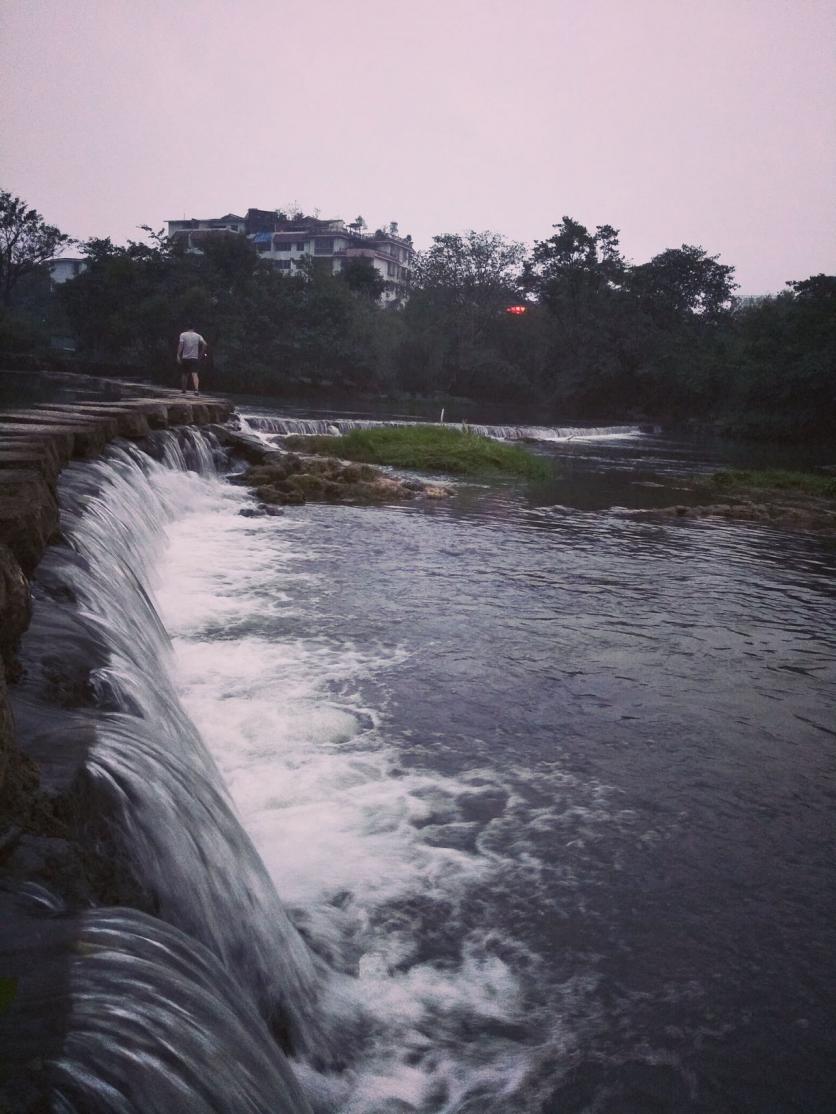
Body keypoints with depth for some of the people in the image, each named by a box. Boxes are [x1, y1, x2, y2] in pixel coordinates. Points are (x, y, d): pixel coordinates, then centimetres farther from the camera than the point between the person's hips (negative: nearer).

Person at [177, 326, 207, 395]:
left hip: (185, 358, 0)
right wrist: (202, 353, 3)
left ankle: (184, 390, 23)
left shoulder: (183, 335, 2)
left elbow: (180, 345, -8)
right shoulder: (198, 336, 6)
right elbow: (205, 344, -7)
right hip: (195, 358, 0)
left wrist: (178, 355, -8)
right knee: (194, 374, -9)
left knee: (185, 374, 15)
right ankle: (196, 389, -28)